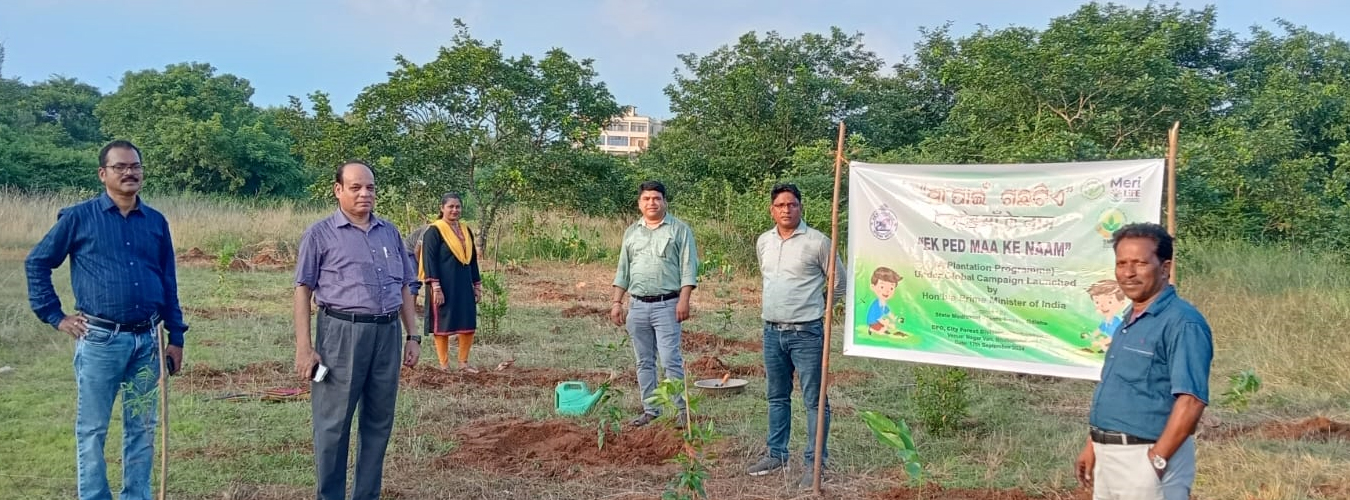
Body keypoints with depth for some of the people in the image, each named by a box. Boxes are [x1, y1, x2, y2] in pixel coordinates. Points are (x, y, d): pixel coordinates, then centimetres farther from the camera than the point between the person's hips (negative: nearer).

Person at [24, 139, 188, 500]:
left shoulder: (156, 222, 9)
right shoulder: (79, 217, -2)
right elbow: (36, 263, 5)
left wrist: (176, 337, 10)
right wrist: (55, 316, 0)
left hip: (146, 340, 4)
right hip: (100, 340, -3)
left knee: (142, 428, 10)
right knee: (92, 429, 4)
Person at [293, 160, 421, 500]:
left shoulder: (390, 232, 13)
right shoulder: (320, 234, 0)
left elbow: (404, 287, 17)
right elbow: (303, 290, -2)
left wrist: (412, 336, 12)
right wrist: (304, 347, -8)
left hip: (387, 333, 5)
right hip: (341, 332, -4)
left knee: (379, 422, 11)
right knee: (333, 423, 2)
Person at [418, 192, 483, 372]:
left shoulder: (466, 231, 12)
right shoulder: (434, 231, -8)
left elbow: (473, 260, 16)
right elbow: (429, 260, -13)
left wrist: (477, 285, 13)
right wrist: (436, 288, -19)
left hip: (464, 286, 6)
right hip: (444, 286, -6)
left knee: (468, 325, 6)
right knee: (443, 325, 1)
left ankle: (463, 363, 18)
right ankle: (444, 366, 9)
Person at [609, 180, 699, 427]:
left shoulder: (679, 229, 0)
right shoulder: (631, 232, 14)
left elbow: (688, 267, -5)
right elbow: (622, 270, 17)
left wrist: (684, 300, -14)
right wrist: (617, 302, 10)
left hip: (667, 304, -5)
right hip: (637, 305, 5)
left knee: (670, 359, -9)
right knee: (644, 362, 9)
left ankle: (682, 410, 0)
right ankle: (650, 410, 18)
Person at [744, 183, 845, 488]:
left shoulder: (817, 242, -9)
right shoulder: (763, 242, 7)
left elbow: (838, 283, 1)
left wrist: (816, 309, 9)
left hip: (806, 333, -6)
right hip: (772, 332, 6)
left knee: (814, 400, 0)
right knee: (777, 397, 16)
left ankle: (815, 462, 8)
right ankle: (776, 454, 27)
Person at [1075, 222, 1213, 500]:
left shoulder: (1182, 322, -16)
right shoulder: (1129, 320, 13)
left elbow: (1191, 401, -22)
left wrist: (1157, 460, -23)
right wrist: (1092, 445, 17)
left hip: (1147, 456, -9)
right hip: (1109, 455, 9)